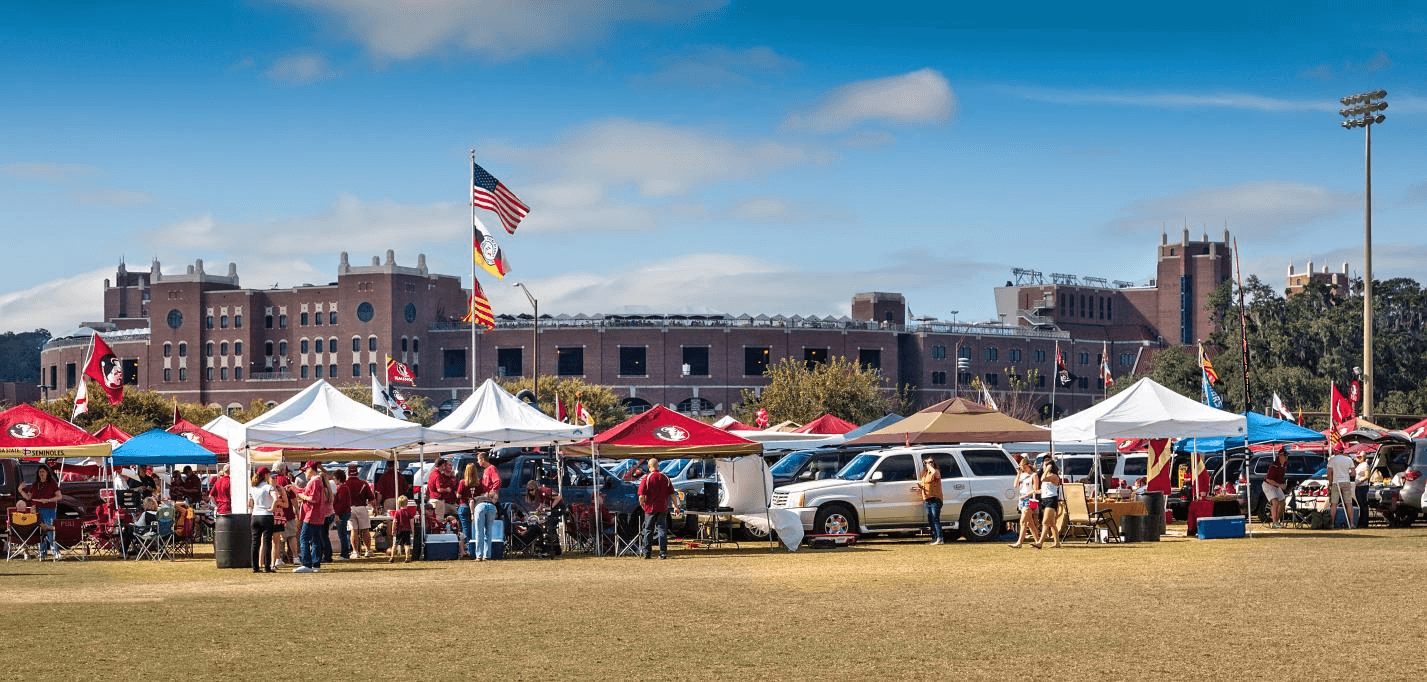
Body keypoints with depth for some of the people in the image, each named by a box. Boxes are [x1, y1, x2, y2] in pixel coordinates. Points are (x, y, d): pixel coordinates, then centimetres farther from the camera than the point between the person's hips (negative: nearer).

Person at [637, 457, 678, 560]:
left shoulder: (646, 478, -7)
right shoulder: (665, 478, 3)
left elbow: (641, 496, -11)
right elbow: (672, 494, 6)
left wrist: (642, 505, 7)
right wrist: (675, 506, 15)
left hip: (650, 509, -2)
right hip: (663, 508, 2)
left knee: (648, 530, 7)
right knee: (662, 529, 4)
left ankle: (647, 553, 9)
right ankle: (663, 553, -1)